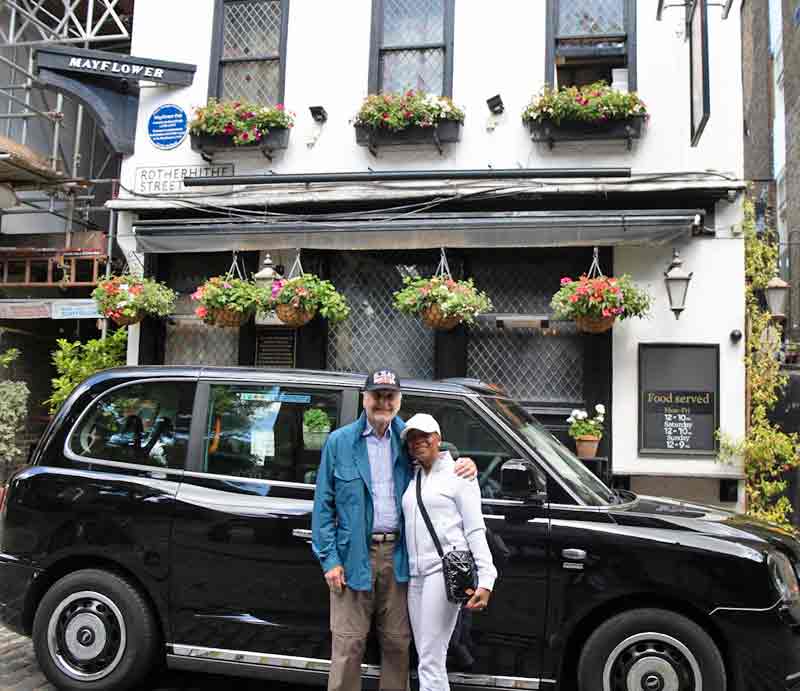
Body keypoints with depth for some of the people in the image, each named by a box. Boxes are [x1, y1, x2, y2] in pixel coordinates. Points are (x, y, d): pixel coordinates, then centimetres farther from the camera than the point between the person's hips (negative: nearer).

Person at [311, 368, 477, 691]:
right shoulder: (339, 442, -1)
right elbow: (323, 504, 0)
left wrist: (465, 464, -5)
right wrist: (329, 559, -7)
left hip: (397, 555, 3)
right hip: (354, 555, -2)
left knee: (397, 642, 13)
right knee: (349, 644, 2)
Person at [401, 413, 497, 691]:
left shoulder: (457, 474, 0)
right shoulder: (412, 478, 17)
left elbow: (475, 530, -5)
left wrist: (486, 579, -14)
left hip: (445, 568, -6)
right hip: (416, 573, 7)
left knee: (430, 660, -10)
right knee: (427, 660, 10)